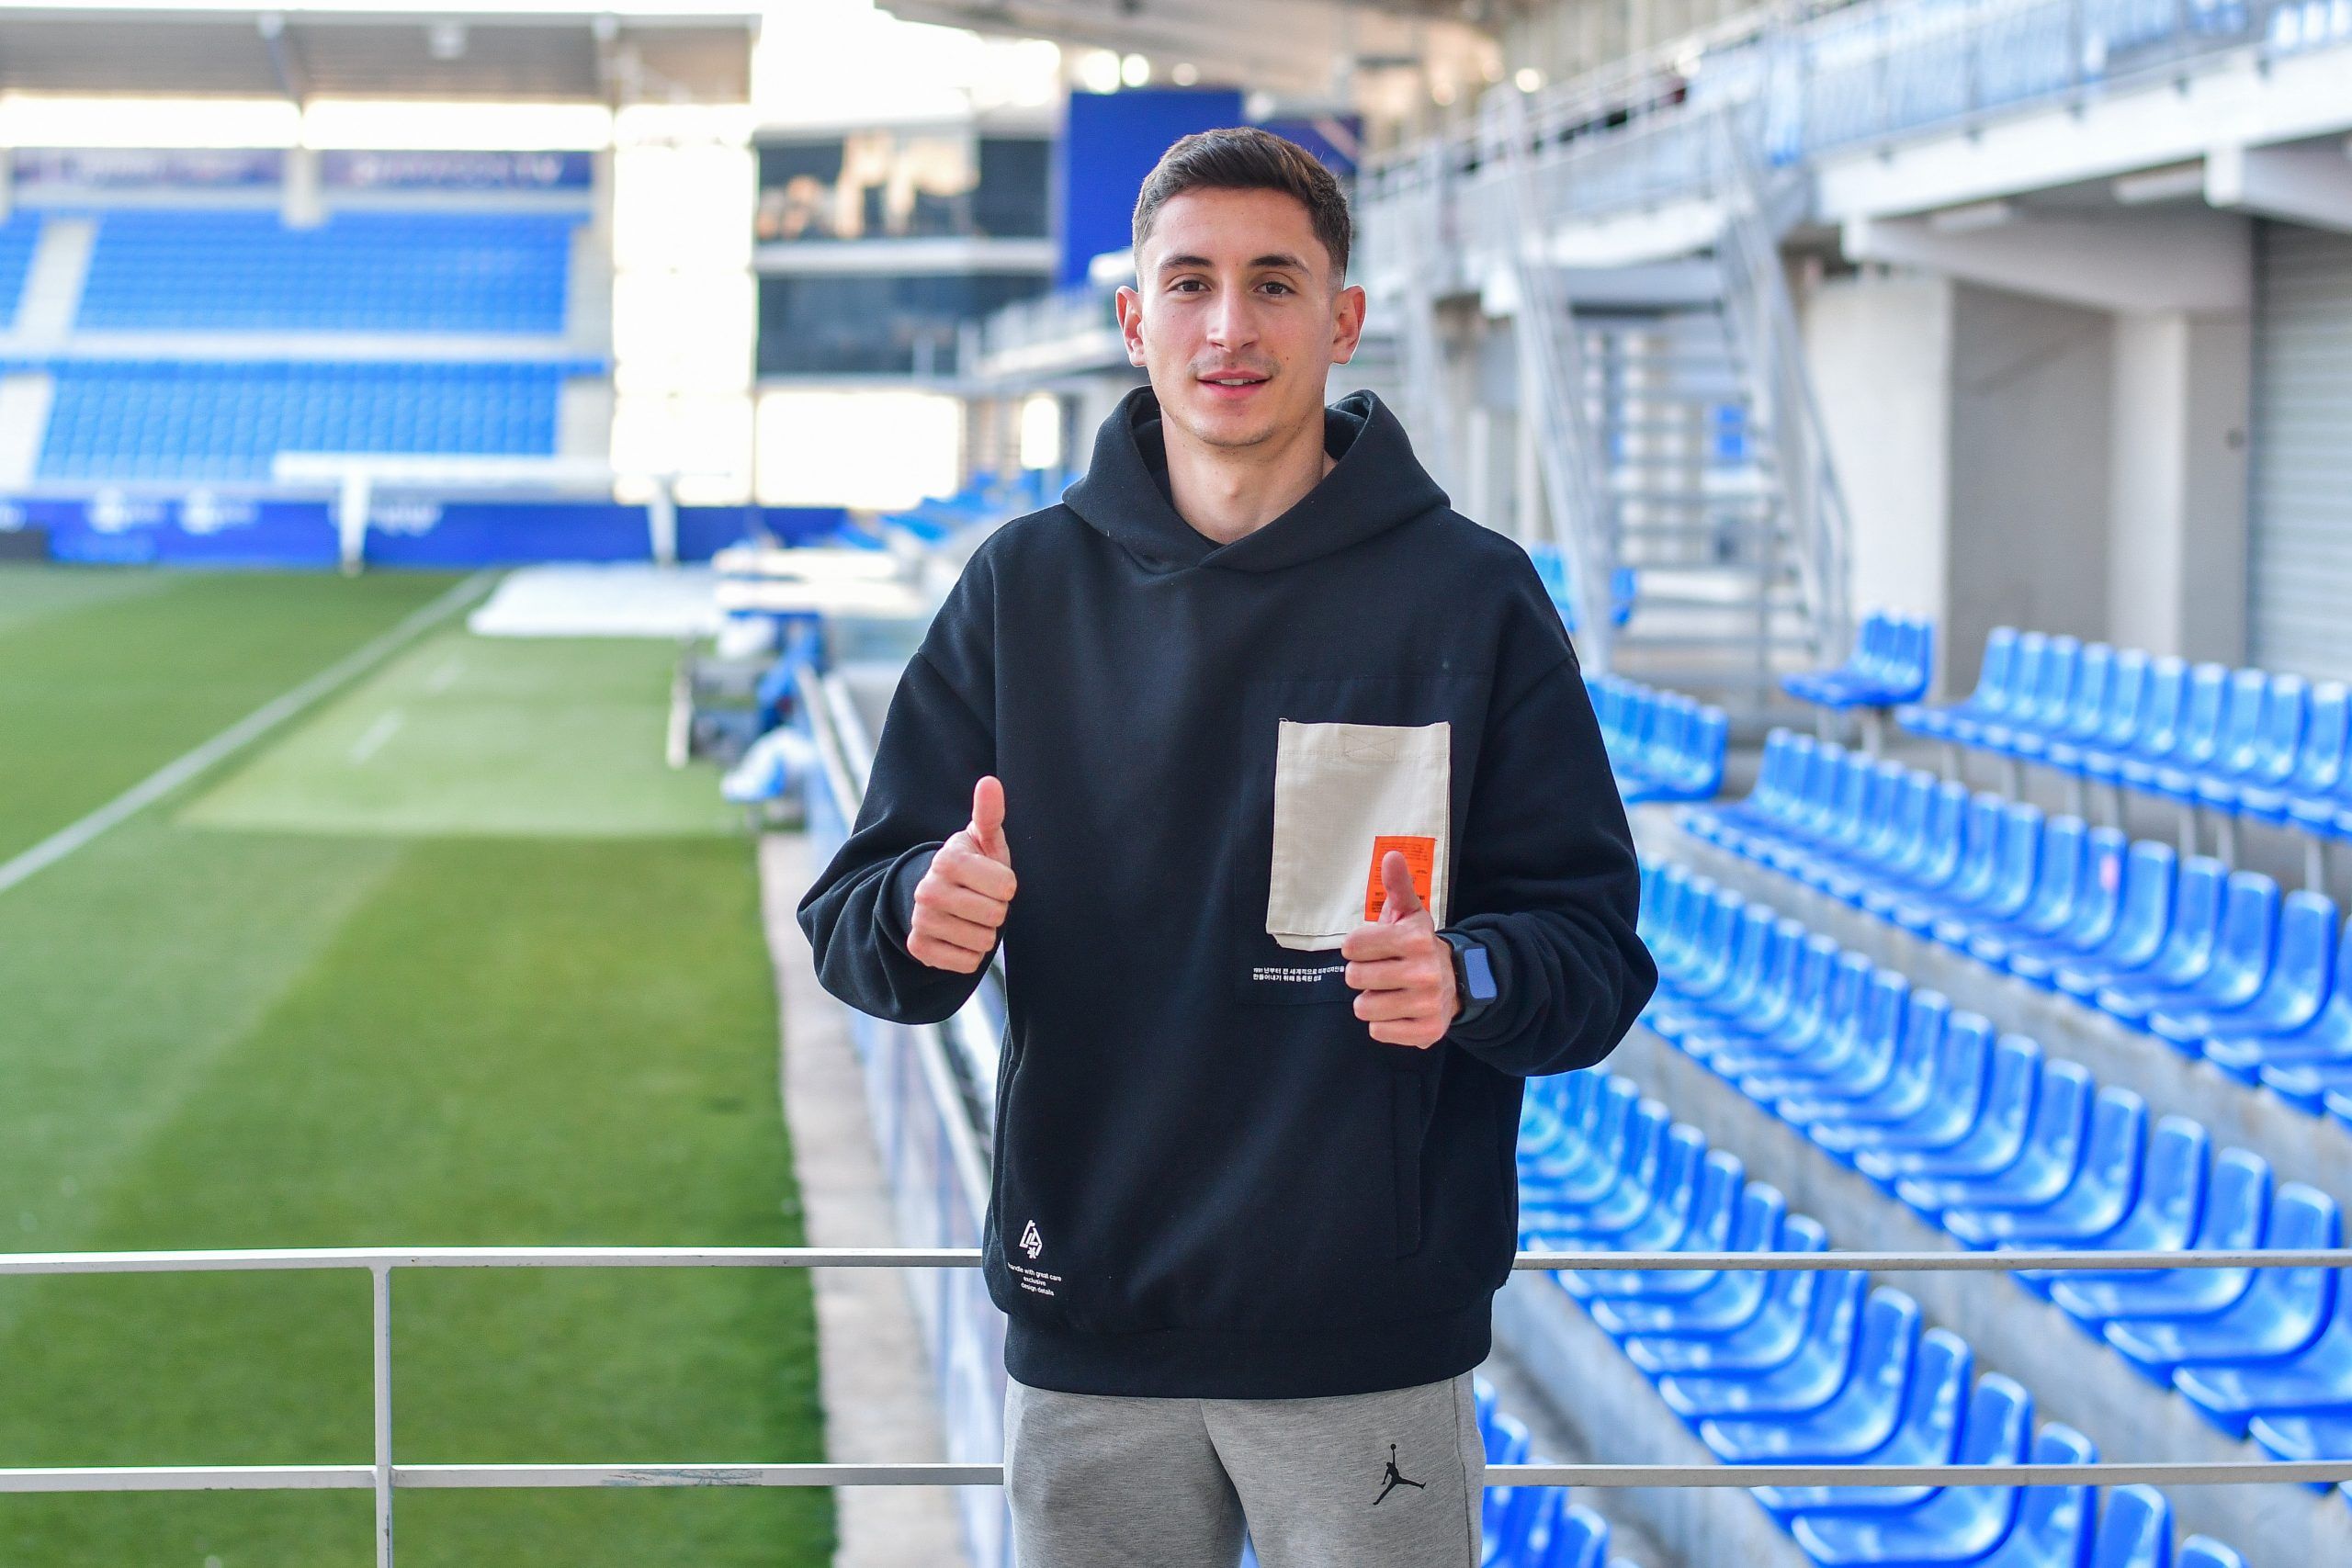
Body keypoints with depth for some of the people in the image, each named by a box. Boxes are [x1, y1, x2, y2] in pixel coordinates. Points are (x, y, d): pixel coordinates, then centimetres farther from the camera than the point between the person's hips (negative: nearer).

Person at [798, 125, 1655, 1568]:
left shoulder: (1472, 594, 0)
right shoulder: (1027, 586, 6)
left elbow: (1596, 947, -2)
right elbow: (855, 921, 6)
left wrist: (1468, 978, -23)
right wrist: (925, 918, -17)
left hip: (1375, 1343, -2)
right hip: (1088, 1339, 2)